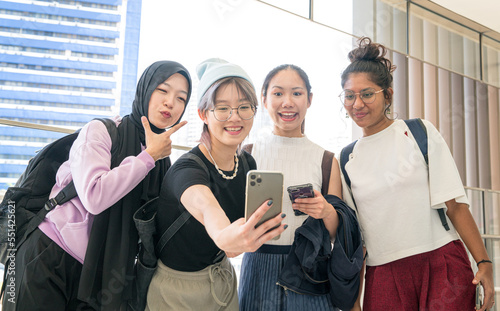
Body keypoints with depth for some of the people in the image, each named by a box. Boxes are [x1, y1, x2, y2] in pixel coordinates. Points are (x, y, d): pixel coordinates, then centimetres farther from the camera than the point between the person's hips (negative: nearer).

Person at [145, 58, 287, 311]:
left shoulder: (248, 164, -6)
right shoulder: (187, 169, -26)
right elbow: (203, 204, -50)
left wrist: (240, 239, -14)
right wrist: (224, 236, -70)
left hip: (224, 282, 5)